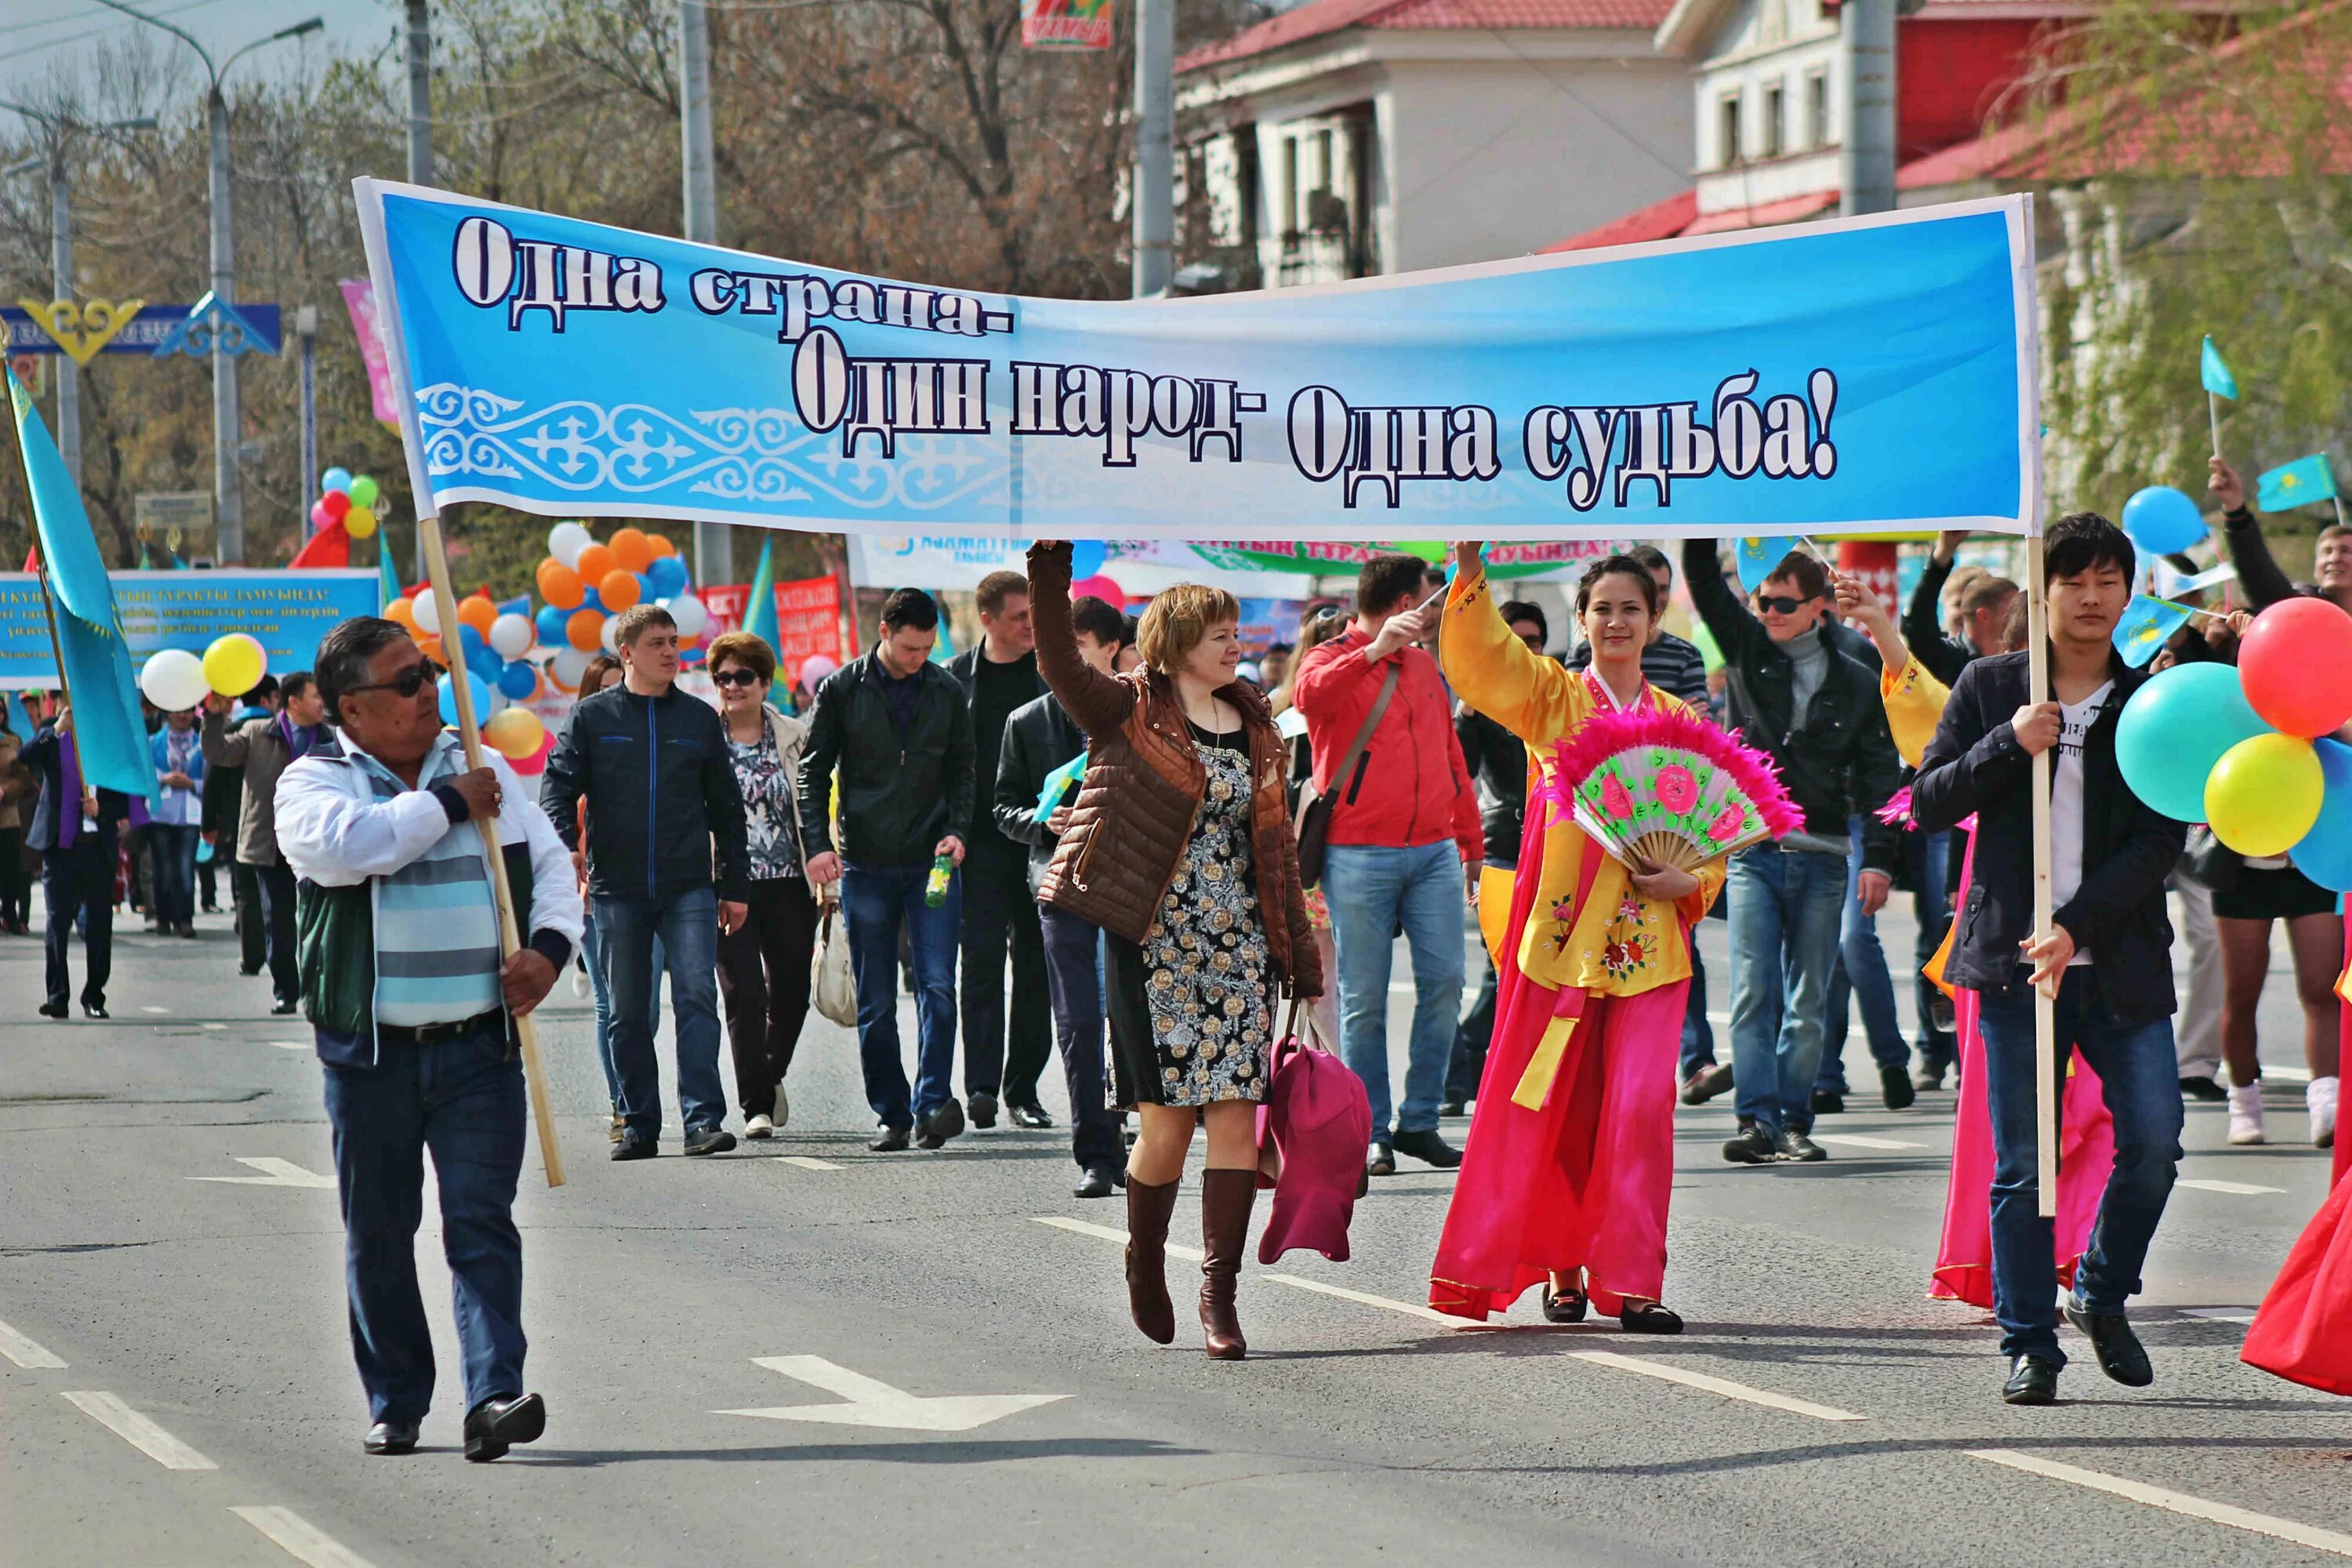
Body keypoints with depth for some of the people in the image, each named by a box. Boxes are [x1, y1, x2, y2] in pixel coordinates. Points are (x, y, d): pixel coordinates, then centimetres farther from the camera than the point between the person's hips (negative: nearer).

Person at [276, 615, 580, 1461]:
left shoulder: (484, 769, 12)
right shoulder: (314, 782, 0)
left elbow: (551, 866, 15)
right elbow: (343, 845, -22)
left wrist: (549, 947, -5)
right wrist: (447, 804, -11)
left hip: (479, 1046, 1)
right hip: (370, 1049, -1)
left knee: (482, 1221, -9)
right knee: (378, 1232, 5)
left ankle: (495, 1394, -16)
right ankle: (395, 1401, 16)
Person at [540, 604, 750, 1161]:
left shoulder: (699, 719, 11)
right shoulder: (591, 717, 5)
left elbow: (725, 807, 15)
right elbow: (558, 785, -2)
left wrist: (734, 885, 12)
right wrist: (564, 844, -22)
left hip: (689, 889, 0)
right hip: (617, 889, 0)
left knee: (697, 998, -12)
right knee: (629, 1014, 5)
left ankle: (704, 1120, -16)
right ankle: (639, 1126, 13)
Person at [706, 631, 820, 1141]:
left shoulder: (795, 738, 7)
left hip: (789, 884, 2)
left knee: (791, 993, 8)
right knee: (743, 994, -8)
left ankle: (771, 1074, 35)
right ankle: (757, 1105, -1)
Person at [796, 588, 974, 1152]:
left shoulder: (946, 692, 6)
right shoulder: (842, 690, 1)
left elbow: (962, 769, 13)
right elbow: (813, 771, 4)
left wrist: (957, 829, -3)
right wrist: (817, 841, -7)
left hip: (933, 863, 0)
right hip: (867, 866, 0)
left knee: (937, 985, -12)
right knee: (875, 1004, 4)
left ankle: (933, 1103, -14)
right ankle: (891, 1115, 11)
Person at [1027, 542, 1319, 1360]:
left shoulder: (1254, 727, 14)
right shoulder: (1131, 713, 0)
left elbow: (1275, 847, 16)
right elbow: (1059, 663, -18)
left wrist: (1300, 958, 14)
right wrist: (1050, 572, -31)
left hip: (1239, 947, 4)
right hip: (1154, 944, -4)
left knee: (1234, 1114, -6)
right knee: (1167, 1120, -3)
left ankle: (1220, 1292, -3)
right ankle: (1145, 1265, 22)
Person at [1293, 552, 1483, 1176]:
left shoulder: (1425, 666, 18)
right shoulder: (1333, 661, 0)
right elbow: (1310, 696, -25)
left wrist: (1471, 842, 22)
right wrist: (1375, 650, -35)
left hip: (1433, 851, 5)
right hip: (1359, 855, -5)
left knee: (1443, 982, -3)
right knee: (1364, 999, -2)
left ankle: (1420, 1121, 6)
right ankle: (1371, 1133, 4)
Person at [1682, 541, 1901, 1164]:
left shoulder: (1854, 682, 7)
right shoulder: (1746, 649, 8)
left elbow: (1877, 776, 6)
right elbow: (1703, 577, 1)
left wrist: (1878, 858, -4)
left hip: (1822, 860, 1)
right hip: (1752, 850, -1)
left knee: (1808, 1002, 3)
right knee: (1753, 994, -11)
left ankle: (1794, 1121, 8)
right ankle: (1757, 1119, -17)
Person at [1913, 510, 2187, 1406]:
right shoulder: (1990, 689, 7)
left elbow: (2157, 842, -2)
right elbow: (1927, 803, 5)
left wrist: (2077, 927, -13)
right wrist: (2008, 745, -11)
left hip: (2119, 961, 0)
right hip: (2013, 959, 0)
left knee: (2154, 1143, -7)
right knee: (2021, 1164, 0)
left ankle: (2102, 1298, 17)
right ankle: (2029, 1346, 8)